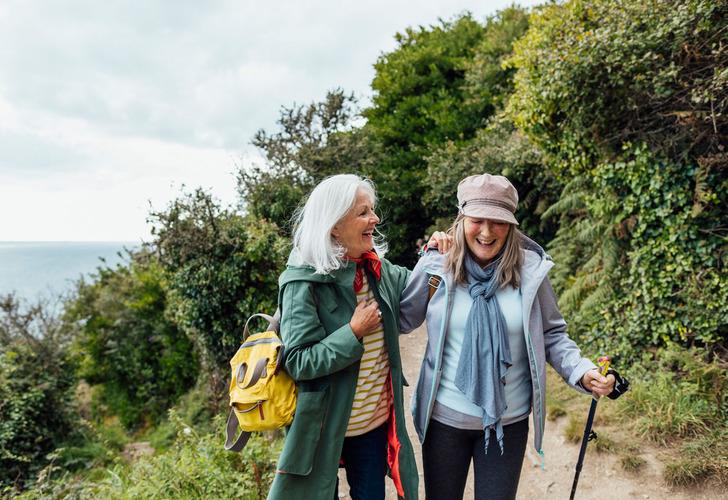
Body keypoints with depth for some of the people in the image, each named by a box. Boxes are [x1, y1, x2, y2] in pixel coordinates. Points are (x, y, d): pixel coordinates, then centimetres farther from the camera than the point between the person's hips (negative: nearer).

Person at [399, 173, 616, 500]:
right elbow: (401, 319, 3)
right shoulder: (435, 266, -10)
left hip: (508, 421, 0)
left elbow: (551, 335, 2)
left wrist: (582, 372, -12)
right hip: (444, 418, 1)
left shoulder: (530, 270, -10)